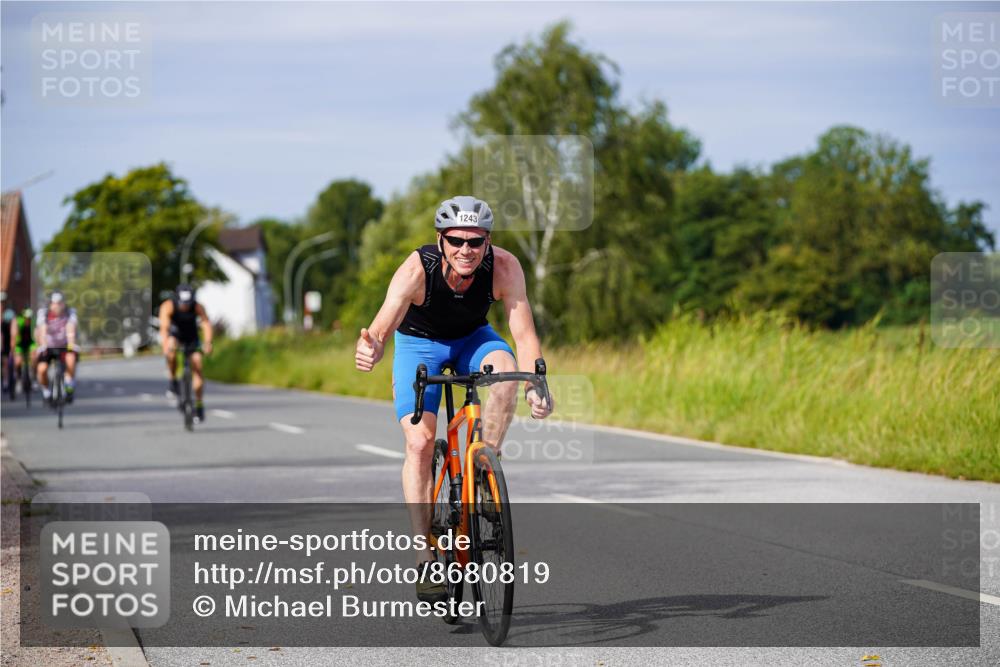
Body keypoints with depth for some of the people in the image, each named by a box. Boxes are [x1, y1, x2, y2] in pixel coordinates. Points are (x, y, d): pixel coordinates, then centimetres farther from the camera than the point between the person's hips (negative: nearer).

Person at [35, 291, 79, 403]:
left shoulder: (70, 313, -16)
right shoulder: (43, 313, -16)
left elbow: (70, 330, -30)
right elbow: (43, 330, -28)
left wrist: (71, 343, -48)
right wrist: (43, 344, -46)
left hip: (65, 346, 0)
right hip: (48, 347, 0)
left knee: (71, 358, -33)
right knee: (42, 369, -20)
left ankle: (70, 383, -11)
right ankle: (46, 390, 8)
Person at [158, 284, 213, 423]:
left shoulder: (198, 307, -26)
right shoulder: (168, 306, -28)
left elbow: (206, 324, -39)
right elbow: (164, 327, -41)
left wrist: (208, 343, -57)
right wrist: (165, 345, -58)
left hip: (191, 338, 1)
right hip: (173, 335, -1)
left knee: (197, 369, -10)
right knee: (171, 350, -36)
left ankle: (199, 406, 0)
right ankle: (173, 382, -16)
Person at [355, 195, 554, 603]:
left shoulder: (503, 268, -30)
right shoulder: (417, 271, -34)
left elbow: (524, 335, -32)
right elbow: (381, 330, -43)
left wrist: (535, 387, -48)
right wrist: (369, 350, -66)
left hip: (472, 338, 2)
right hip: (419, 341, -1)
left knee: (505, 368, -33)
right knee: (419, 442, -17)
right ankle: (425, 558, -12)